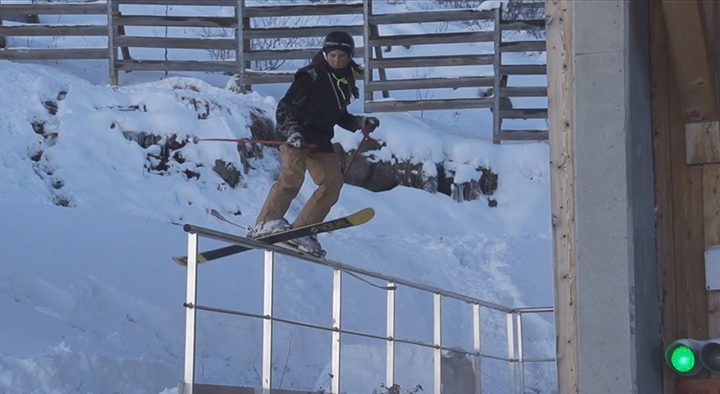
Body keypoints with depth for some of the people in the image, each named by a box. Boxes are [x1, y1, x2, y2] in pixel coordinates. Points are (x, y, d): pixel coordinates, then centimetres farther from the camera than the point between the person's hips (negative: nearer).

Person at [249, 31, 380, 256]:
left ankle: (301, 231, -1)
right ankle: (266, 223, -25)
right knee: (292, 176, -27)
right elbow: (284, 107, -12)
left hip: (320, 140, 7)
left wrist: (360, 123, 11)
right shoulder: (311, 77, -10)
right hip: (295, 135, -7)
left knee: (333, 183, -4)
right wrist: (291, 131, -27)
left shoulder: (345, 83, 12)